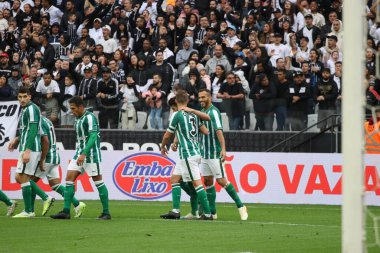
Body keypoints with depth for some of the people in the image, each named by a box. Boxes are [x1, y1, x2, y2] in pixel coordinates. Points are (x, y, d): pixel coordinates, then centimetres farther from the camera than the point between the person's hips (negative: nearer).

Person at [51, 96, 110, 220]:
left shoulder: (89, 117, -13)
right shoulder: (78, 119, 15)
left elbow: (93, 136, -22)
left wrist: (84, 154, -28)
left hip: (91, 154, -9)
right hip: (80, 153, 9)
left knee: (98, 181, -4)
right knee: (69, 178, -1)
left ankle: (106, 213, 2)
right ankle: (66, 211, -3)